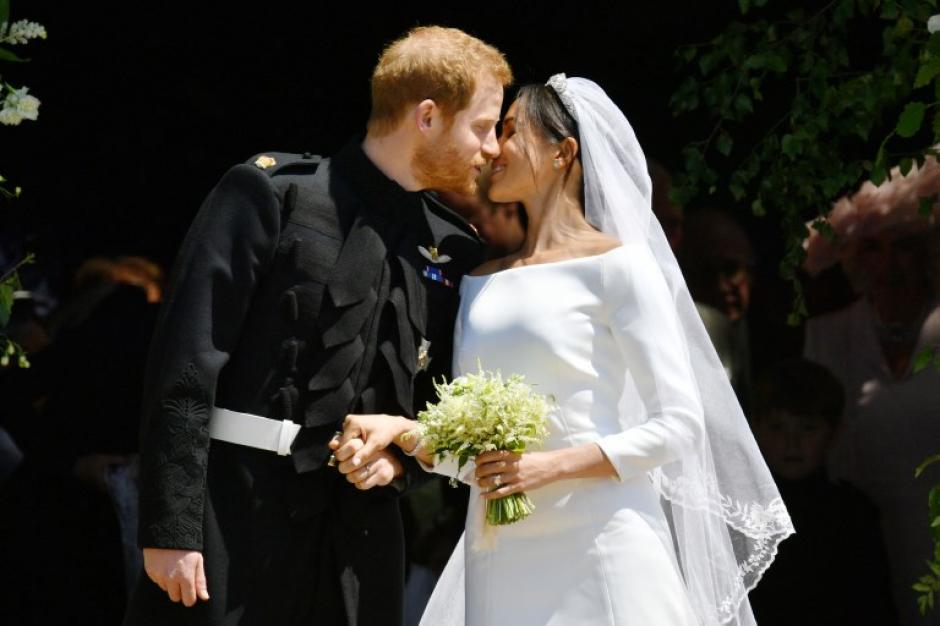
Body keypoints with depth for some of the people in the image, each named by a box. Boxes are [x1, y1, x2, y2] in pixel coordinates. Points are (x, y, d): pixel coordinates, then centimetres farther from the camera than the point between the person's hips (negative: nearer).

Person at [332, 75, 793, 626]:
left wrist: (552, 466, -16)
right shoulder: (482, 282, 15)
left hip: (597, 548, -5)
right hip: (499, 557, 5)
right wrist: (400, 430, -5)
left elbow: (678, 425, -7)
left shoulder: (616, 265, -2)